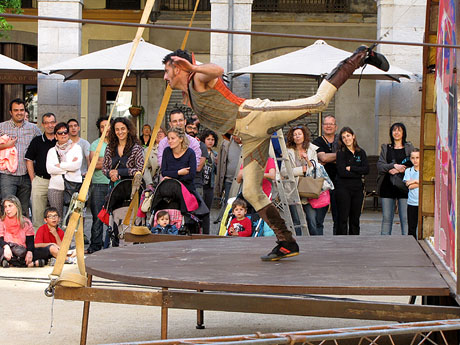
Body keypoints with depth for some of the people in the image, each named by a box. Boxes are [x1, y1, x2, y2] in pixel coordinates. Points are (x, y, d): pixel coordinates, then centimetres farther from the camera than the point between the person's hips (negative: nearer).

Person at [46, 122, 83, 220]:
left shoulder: (76, 148, 11)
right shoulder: (52, 151, 16)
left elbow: (77, 164, -6)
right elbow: (50, 169, -1)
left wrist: (59, 165, -1)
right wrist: (69, 166, -4)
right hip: (55, 187, 2)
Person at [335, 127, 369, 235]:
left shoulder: (361, 152, 10)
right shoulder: (341, 153, -1)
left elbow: (366, 169, -3)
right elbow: (341, 172, -13)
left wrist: (351, 168, -10)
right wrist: (358, 172, -9)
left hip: (357, 188, 4)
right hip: (343, 188, -4)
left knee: (355, 218, 7)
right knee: (343, 218, -4)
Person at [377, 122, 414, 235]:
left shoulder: (409, 148, 8)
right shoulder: (385, 148, 14)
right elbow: (379, 166, 3)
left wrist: (398, 170, -13)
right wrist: (394, 166, -13)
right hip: (388, 187, 2)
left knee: (405, 218, -5)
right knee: (386, 218, 3)